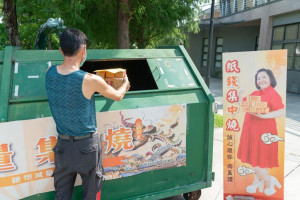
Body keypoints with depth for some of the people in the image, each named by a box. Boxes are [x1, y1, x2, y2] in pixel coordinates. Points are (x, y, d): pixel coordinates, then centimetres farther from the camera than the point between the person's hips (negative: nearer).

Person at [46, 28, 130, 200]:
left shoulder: (50, 73, -7)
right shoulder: (90, 80, -19)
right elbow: (118, 96, -3)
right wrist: (126, 84, 19)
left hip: (63, 144, 4)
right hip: (87, 144, -4)